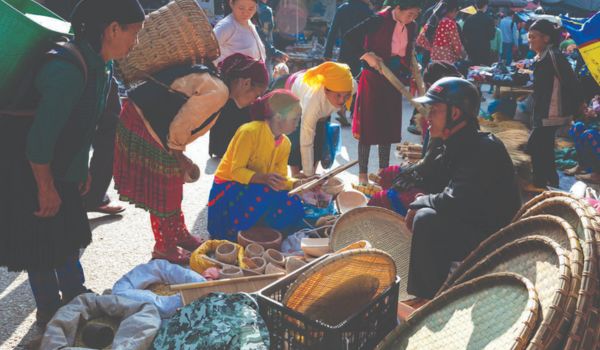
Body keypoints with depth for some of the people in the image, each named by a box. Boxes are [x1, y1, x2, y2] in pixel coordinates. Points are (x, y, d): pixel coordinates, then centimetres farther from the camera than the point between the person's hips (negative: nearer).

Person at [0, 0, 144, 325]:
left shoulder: (100, 66, -2)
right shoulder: (68, 70, -32)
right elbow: (38, 140, -31)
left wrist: (81, 170, 13)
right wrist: (46, 189, -20)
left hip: (61, 171, 9)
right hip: (29, 175, -9)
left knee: (67, 236, 20)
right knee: (43, 248, 6)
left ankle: (75, 298, 37)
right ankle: (50, 312, 24)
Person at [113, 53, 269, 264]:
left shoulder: (212, 79, 10)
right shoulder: (218, 92, -21)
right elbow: (179, 126, -22)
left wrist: (179, 155, 9)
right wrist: (179, 156, -6)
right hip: (142, 126, -10)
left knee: (171, 187, 20)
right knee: (162, 191, 3)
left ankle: (179, 236, 35)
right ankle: (165, 247, 20)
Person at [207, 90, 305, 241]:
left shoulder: (285, 144, 3)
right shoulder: (250, 132, -20)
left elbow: (280, 179, 3)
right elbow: (236, 171, -23)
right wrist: (263, 178, -39)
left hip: (259, 190, 7)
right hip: (228, 188, -6)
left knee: (294, 209, -18)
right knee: (267, 194, -37)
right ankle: (229, 234, -16)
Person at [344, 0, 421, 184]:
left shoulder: (411, 27, 3)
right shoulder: (378, 21, -15)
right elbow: (351, 36, -18)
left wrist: (407, 76, 10)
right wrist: (367, 56, -23)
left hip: (394, 81, 6)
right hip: (373, 79, -6)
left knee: (389, 127, 11)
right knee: (368, 126, 0)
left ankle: (384, 171, 23)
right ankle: (362, 173, 10)